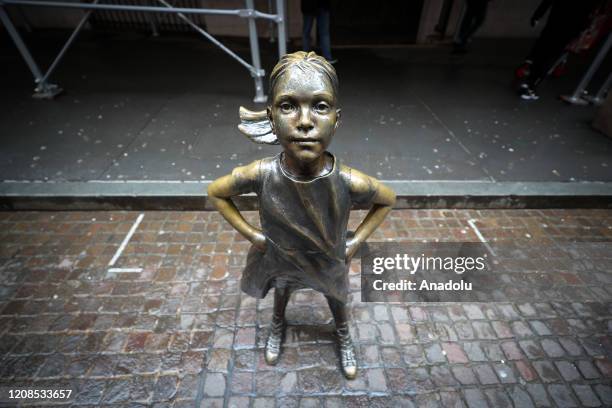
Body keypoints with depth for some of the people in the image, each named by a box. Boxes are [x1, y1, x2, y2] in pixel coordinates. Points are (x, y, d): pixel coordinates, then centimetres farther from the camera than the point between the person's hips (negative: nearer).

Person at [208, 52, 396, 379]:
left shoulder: (350, 182, -36)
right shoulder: (260, 176, -35)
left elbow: (387, 200, -12)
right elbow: (215, 193, -12)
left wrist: (355, 242, -14)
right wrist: (252, 235, -14)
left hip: (330, 262, 0)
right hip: (280, 260, 1)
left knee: (336, 299, 31)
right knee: (281, 293, 33)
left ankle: (343, 337, 66)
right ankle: (277, 326, 70)